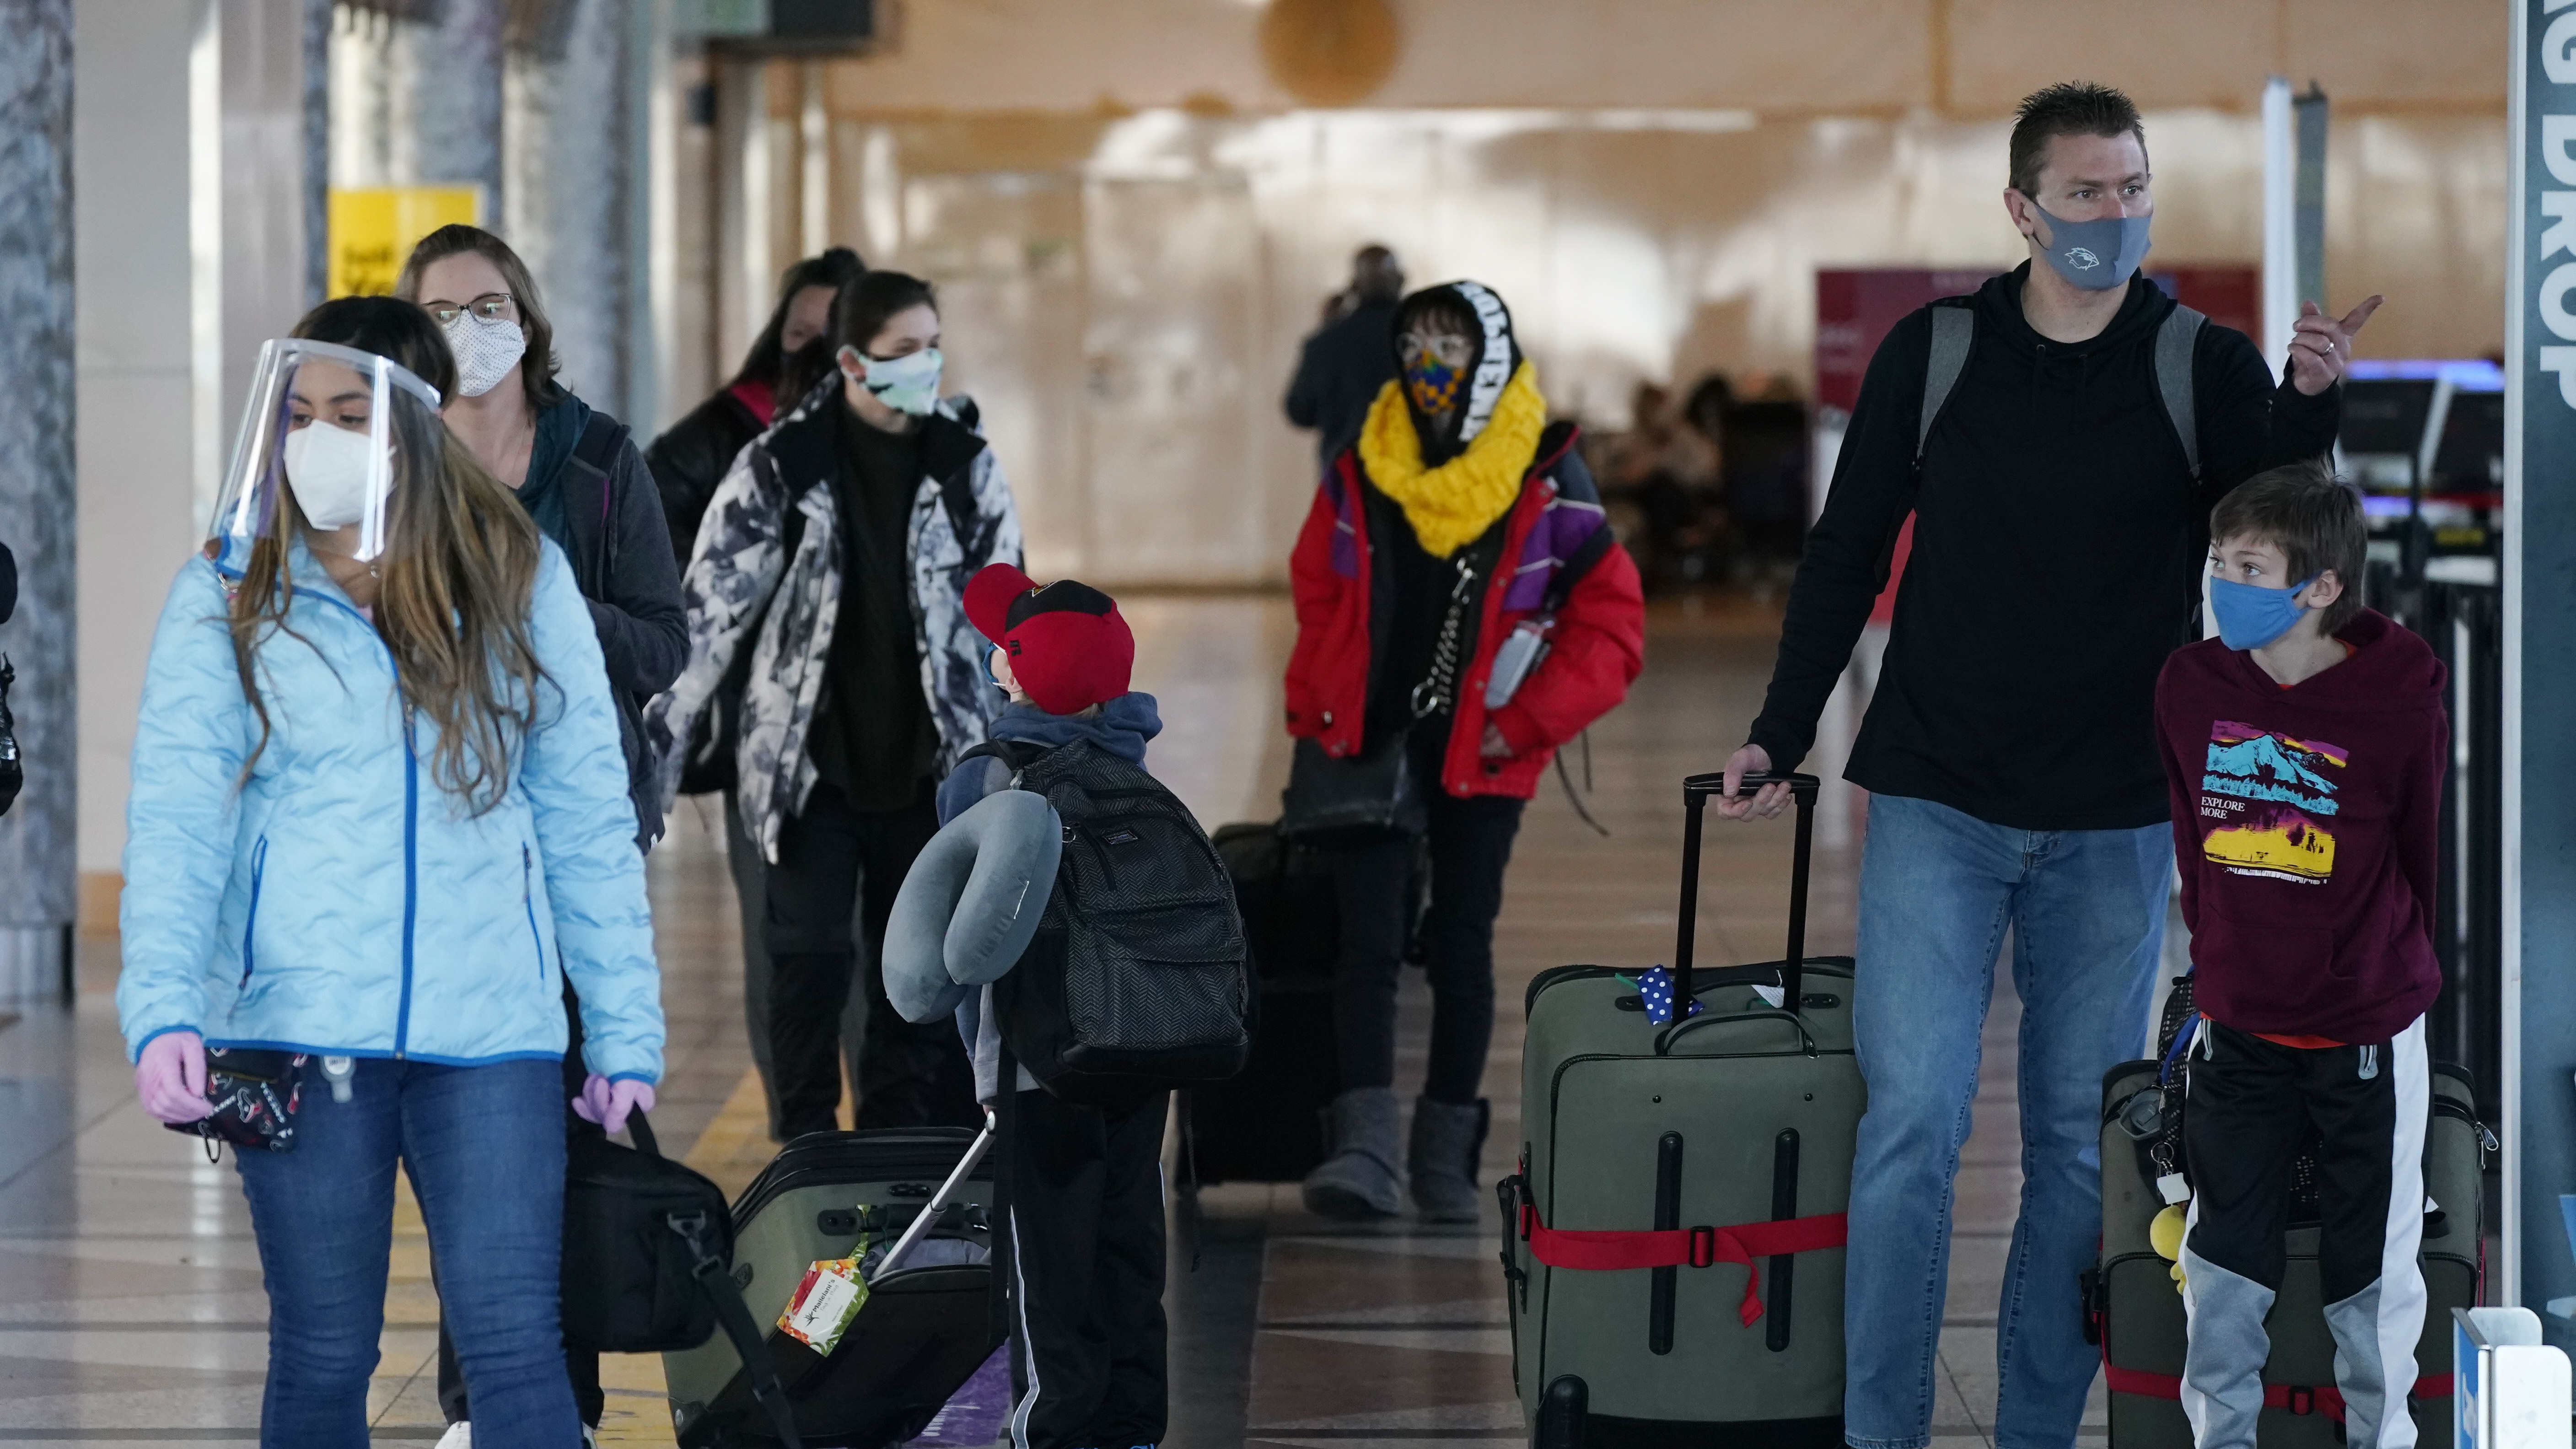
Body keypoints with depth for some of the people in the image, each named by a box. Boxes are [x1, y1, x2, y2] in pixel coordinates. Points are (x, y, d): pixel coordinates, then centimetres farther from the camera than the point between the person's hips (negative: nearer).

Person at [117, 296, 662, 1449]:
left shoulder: (521, 582, 7)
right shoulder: (226, 599, 3)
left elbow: (587, 819, 8)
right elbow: (177, 816, -6)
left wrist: (625, 1032, 4)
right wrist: (161, 1008, -20)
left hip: (492, 1029, 1)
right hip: (299, 1028, 0)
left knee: (513, 1346, -6)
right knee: (323, 1356, 6)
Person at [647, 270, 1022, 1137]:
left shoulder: (965, 465, 3)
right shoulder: (780, 466, -6)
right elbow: (707, 610, -5)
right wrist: (658, 743, -8)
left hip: (925, 771, 3)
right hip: (811, 770, -3)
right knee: (810, 965, -6)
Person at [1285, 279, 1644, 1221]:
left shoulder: (1547, 484, -7)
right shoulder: (1361, 473, 3)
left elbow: (1610, 629, -4)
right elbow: (1317, 600, 14)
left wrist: (1524, 725, -10)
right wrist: (1314, 714, 6)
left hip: (1479, 757, -1)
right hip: (1370, 740, 2)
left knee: (1462, 948, 7)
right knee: (1367, 941, -8)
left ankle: (1447, 1159, 17)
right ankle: (1365, 1148, -13)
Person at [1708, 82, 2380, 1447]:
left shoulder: (2205, 370, 1)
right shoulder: (1934, 353, 2)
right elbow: (1845, 555, 11)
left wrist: (2309, 407, -26)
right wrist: (1780, 733, 8)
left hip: (2112, 821, 1)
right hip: (1937, 803, -1)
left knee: (2080, 1141, 6)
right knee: (1911, 1117, -9)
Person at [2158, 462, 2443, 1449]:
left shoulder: (2400, 700, -17)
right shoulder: (2191, 684, -7)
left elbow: (2425, 854, -2)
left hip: (2367, 1033, -3)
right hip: (2237, 1029, 3)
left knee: (2370, 1268, 7)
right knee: (2223, 1261, 11)